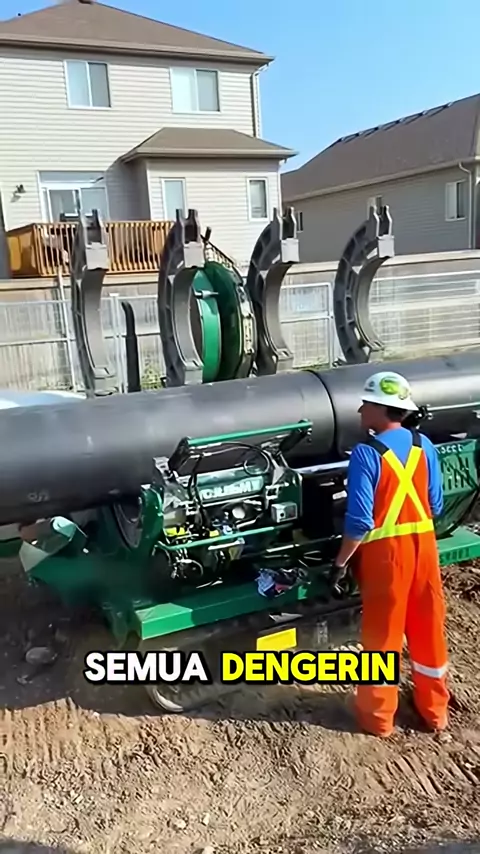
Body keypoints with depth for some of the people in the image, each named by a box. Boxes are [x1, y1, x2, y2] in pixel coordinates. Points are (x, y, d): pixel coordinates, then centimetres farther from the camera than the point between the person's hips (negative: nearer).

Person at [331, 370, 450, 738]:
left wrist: (341, 561, -7)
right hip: (423, 543, 5)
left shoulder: (366, 453, -19)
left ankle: (379, 716, 26)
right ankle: (435, 708, 36)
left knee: (382, 632, 10)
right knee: (428, 626, 18)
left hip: (385, 550, -5)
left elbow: (360, 522, -20)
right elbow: (436, 505, 5)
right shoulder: (424, 445, -1)